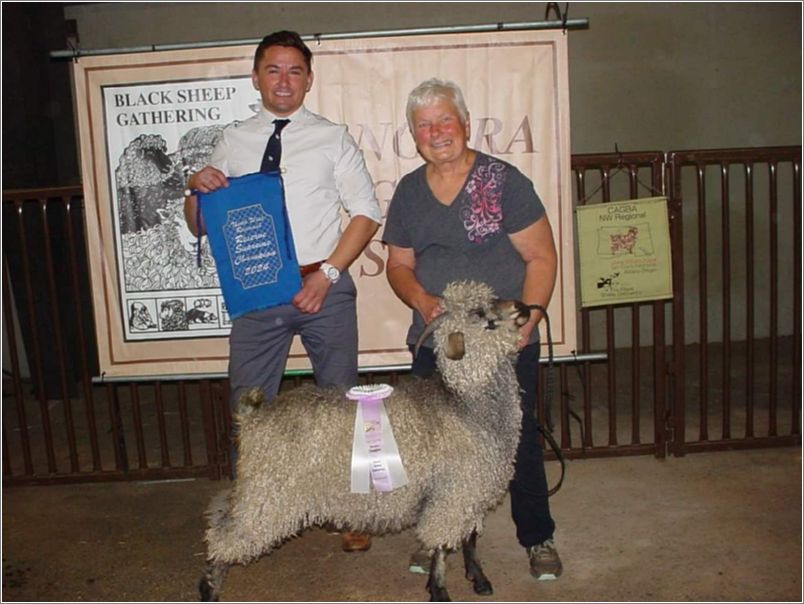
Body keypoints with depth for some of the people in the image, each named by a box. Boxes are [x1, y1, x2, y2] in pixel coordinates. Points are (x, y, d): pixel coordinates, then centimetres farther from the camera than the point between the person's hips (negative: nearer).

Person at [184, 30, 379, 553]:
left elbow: (367, 212, 0)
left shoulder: (332, 138, 4)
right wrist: (195, 189, -11)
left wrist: (327, 273, -11)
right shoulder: (232, 143, 9)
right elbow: (199, 226, 12)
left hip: (324, 289, -1)